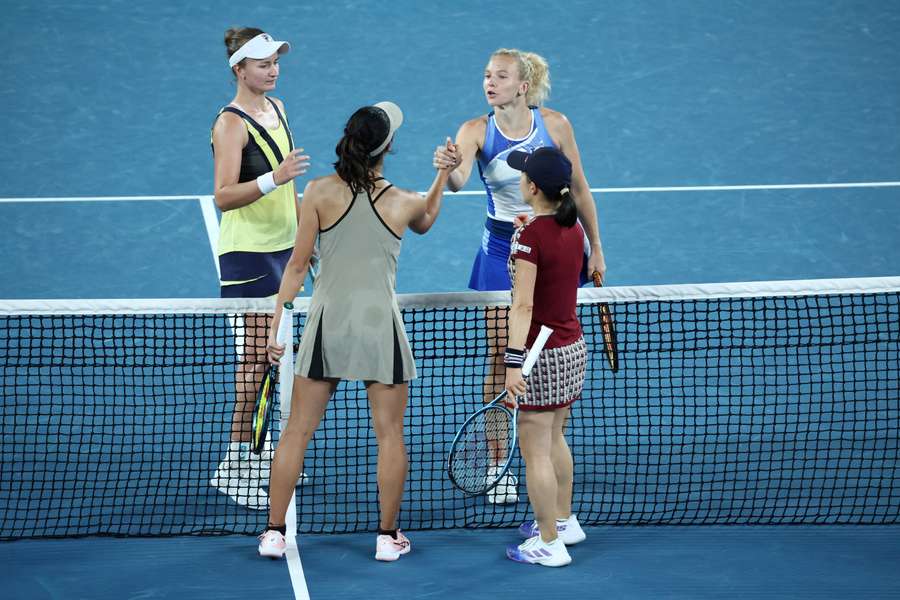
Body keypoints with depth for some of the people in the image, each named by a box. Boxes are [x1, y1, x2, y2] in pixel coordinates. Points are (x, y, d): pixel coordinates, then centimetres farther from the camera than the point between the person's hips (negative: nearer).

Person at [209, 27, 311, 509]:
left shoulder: (277, 108, 12)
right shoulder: (231, 123, -14)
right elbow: (223, 196, -23)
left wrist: (304, 233, 24)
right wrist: (273, 178, -35)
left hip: (282, 248, 8)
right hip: (248, 254, -8)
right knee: (254, 358, -9)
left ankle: (263, 452, 19)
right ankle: (236, 462, -5)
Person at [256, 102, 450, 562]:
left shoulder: (319, 192, -5)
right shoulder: (403, 202, -2)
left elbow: (297, 265, -4)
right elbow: (425, 222, 24)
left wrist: (277, 323, 1)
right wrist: (443, 176, 34)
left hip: (328, 321, 0)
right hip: (381, 326, 0)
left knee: (297, 431, 8)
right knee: (389, 434, 10)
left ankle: (274, 533, 11)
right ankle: (387, 537, 14)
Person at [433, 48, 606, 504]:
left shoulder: (555, 125, -8)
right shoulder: (476, 131, -10)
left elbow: (578, 188, 3)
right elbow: (457, 182, -29)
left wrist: (594, 247, 6)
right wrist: (449, 167, -53)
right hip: (501, 250, 0)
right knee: (500, 358, -3)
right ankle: (498, 463, 5)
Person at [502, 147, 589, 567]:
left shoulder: (531, 236, -20)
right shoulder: (573, 229, 2)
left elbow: (523, 305, -25)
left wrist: (514, 362, -27)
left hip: (542, 355, -8)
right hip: (573, 347, 8)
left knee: (536, 453, 2)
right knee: (555, 441, 24)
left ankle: (549, 544, 8)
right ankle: (564, 521, 36)